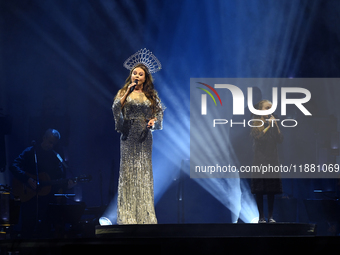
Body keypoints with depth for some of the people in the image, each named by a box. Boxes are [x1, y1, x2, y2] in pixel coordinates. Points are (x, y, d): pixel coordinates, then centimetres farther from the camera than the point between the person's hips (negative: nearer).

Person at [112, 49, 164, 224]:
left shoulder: (151, 95, 8)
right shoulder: (124, 92, 4)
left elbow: (159, 111, 11)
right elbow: (115, 109, -9)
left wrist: (154, 121, -9)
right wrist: (127, 92, -14)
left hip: (144, 136, 1)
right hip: (128, 136, -1)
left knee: (144, 170, 1)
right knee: (128, 169, -1)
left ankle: (144, 214, 5)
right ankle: (127, 215, 2)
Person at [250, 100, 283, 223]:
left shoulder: (273, 122, 10)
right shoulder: (255, 124, 0)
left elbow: (280, 139, 1)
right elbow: (257, 138, -15)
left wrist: (275, 125, -8)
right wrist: (268, 126, -12)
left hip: (272, 160, 3)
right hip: (259, 160, -3)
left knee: (272, 190, 3)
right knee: (259, 190, -2)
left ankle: (270, 216, 8)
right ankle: (261, 216, 4)